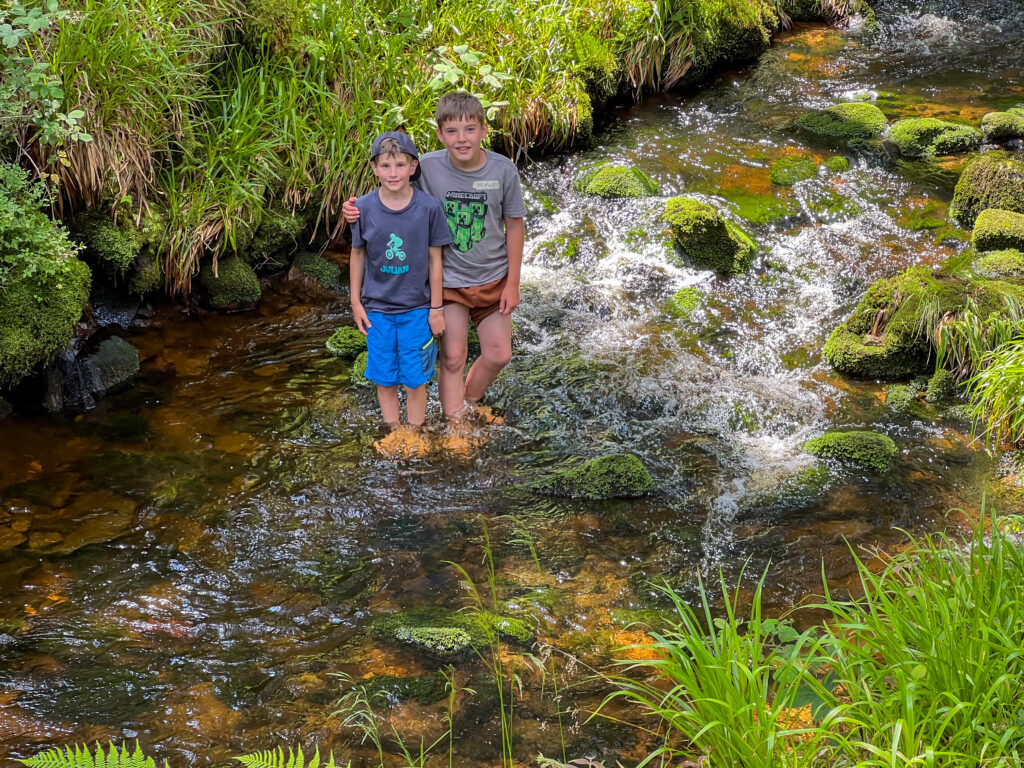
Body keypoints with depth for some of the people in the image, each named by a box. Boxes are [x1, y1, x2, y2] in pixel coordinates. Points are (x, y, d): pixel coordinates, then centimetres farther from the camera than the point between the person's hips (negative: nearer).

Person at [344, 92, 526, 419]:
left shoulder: (503, 170, -15)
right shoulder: (427, 167, -17)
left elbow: (514, 225, -4)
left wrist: (512, 283, -2)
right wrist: (356, 211, -22)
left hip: (492, 278, 2)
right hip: (447, 280, -2)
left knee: (498, 355, 8)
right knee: (453, 358, 0)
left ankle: (469, 402, 36)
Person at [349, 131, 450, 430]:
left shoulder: (429, 207, -12)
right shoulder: (364, 208, -8)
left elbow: (435, 259, -4)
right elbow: (358, 254, 4)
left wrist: (436, 308, -1)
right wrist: (356, 302, 7)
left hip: (416, 309, -1)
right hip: (377, 308, 1)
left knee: (415, 380, 7)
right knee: (385, 380, 11)